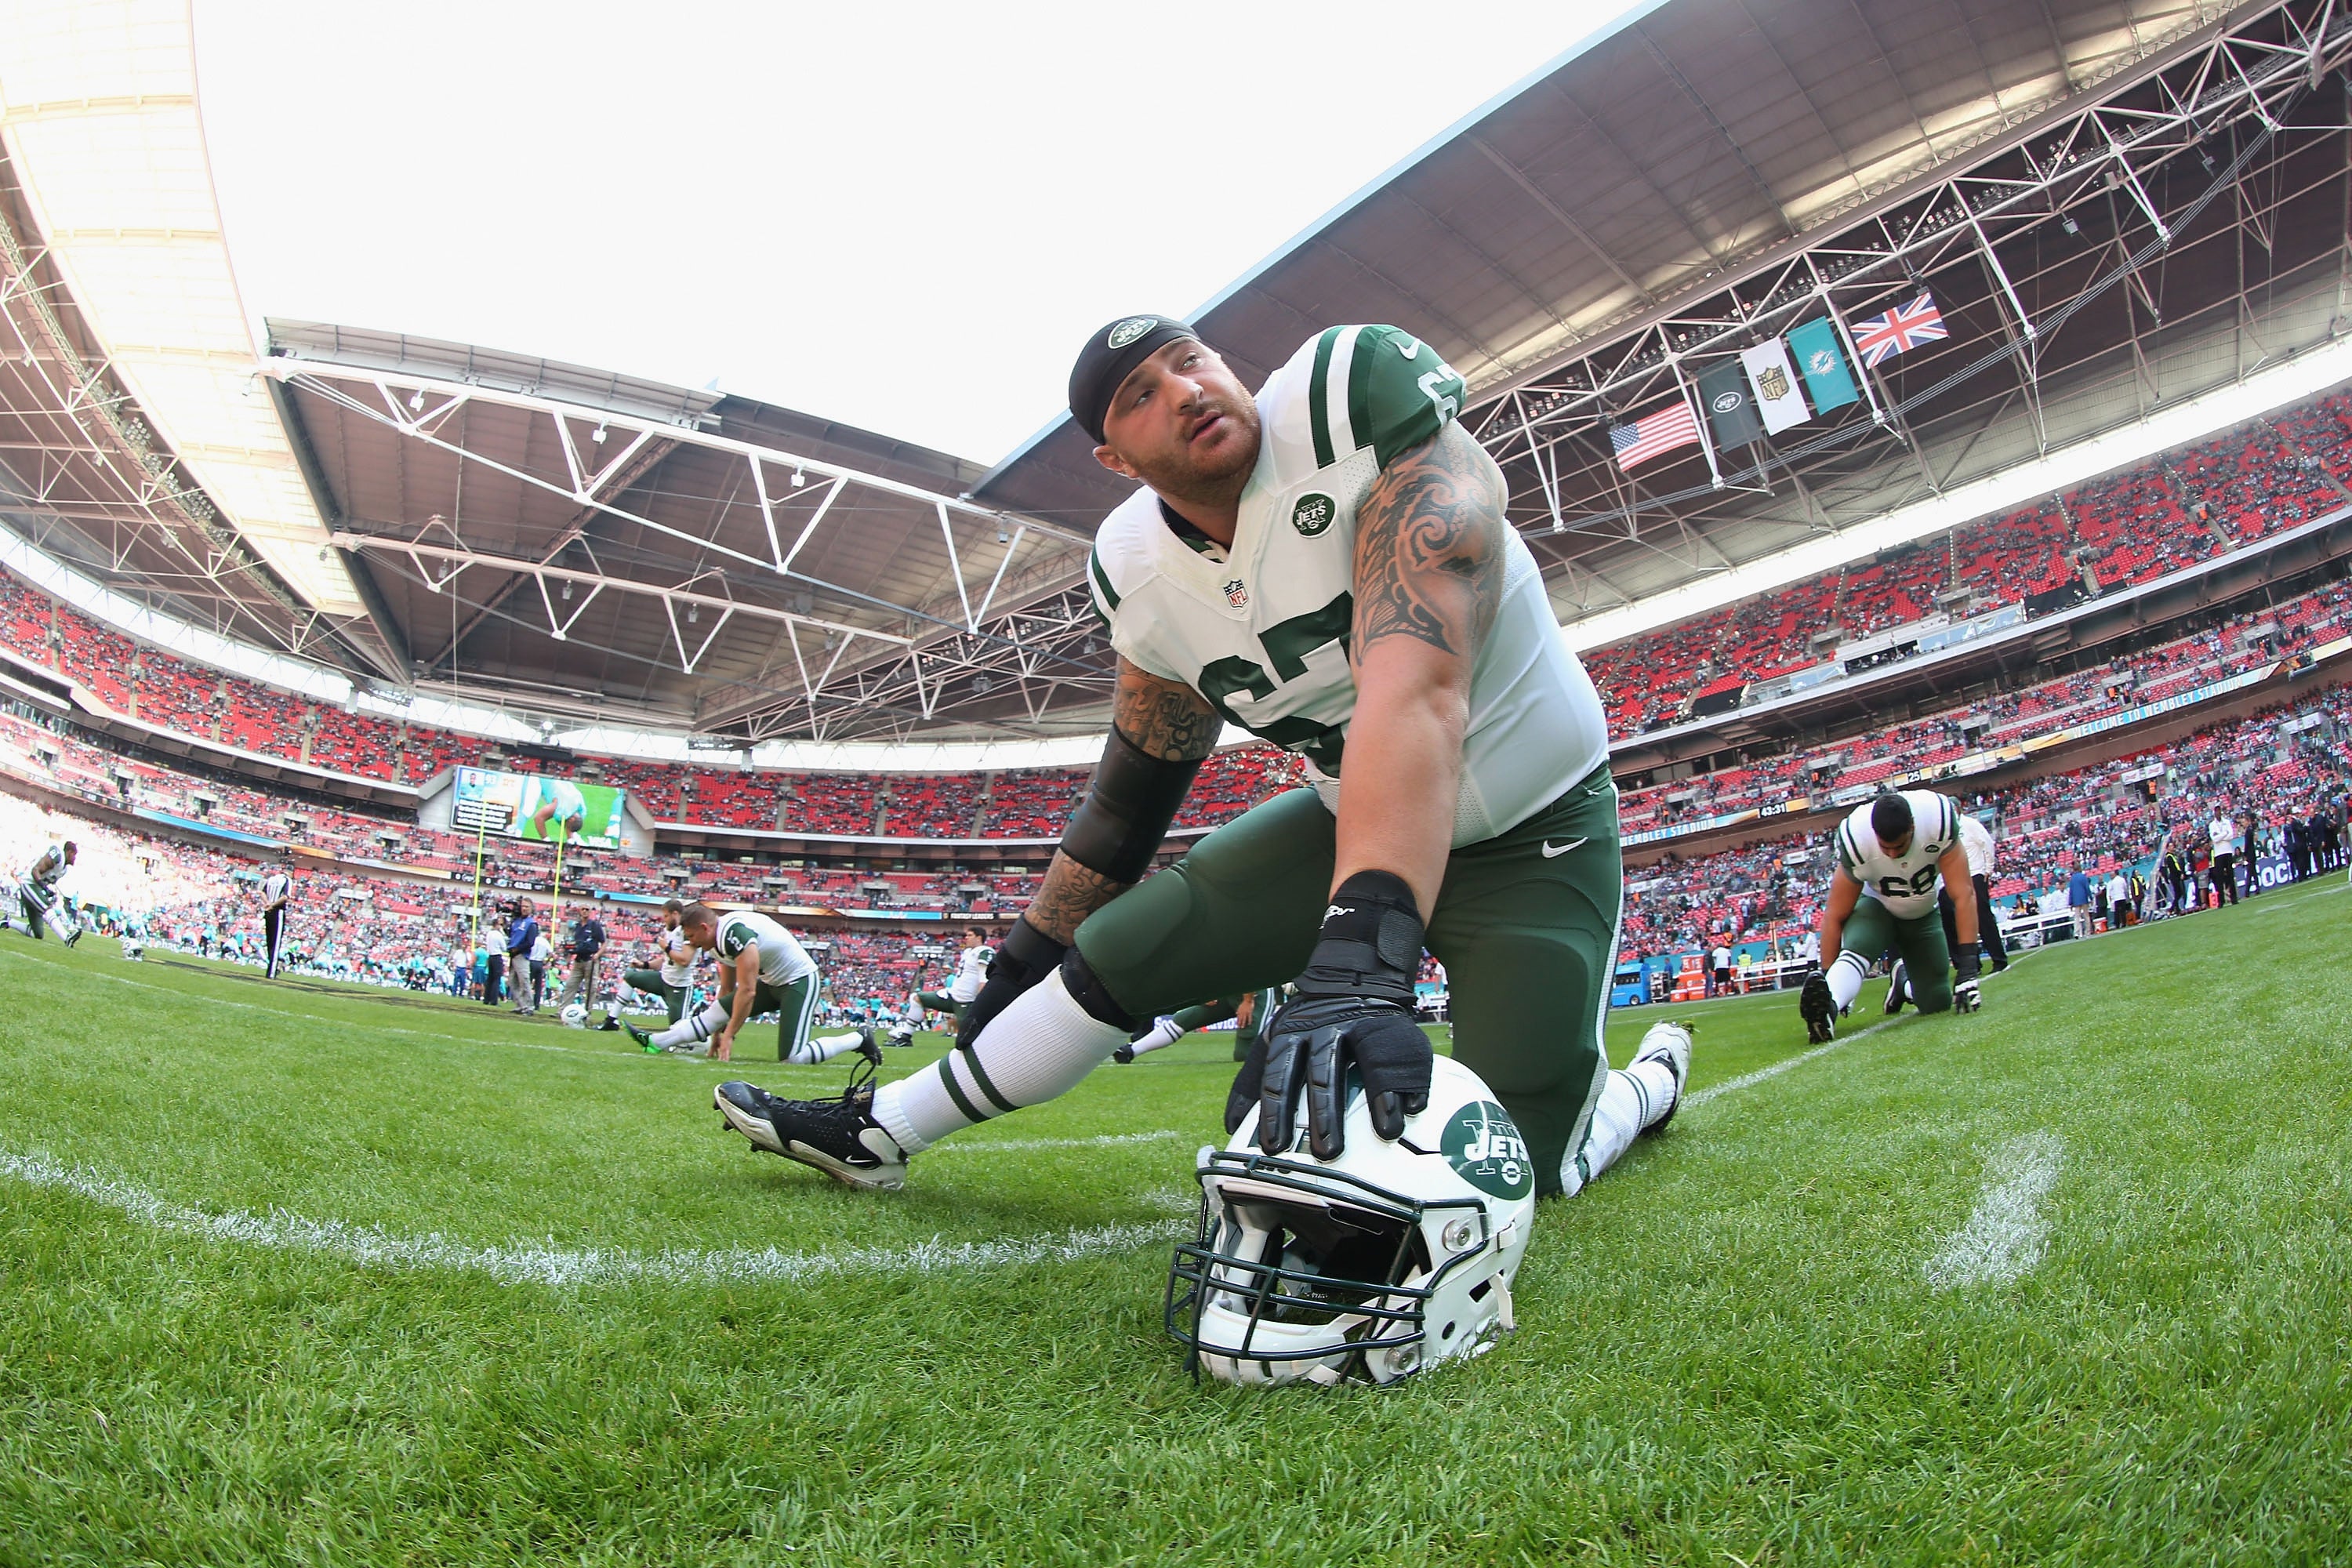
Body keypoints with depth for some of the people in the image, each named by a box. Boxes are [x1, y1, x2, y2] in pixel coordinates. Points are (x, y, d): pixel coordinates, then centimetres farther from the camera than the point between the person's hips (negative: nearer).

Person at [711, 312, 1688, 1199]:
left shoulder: (1360, 408, -28)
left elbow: (1416, 690, -41)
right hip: (1352, 814, 5)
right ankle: (877, 1133, 18)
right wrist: (1022, 960, 12)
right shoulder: (1142, 577, -8)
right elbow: (1132, 793, 6)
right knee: (1117, 954, 0)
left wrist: (1362, 958, -52)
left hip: (1532, 834, -5)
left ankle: (1648, 1083, 28)